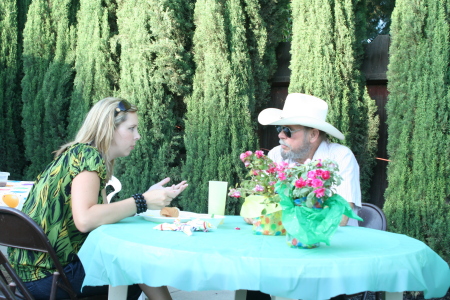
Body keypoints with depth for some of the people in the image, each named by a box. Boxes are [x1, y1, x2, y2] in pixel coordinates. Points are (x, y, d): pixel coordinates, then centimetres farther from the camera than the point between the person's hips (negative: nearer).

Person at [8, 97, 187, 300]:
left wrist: (151, 196, 6)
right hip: (45, 275, -9)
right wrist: (142, 201, -21)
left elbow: (105, 214, 6)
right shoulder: (87, 155, -14)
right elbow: (85, 220, -28)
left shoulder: (83, 154, 13)